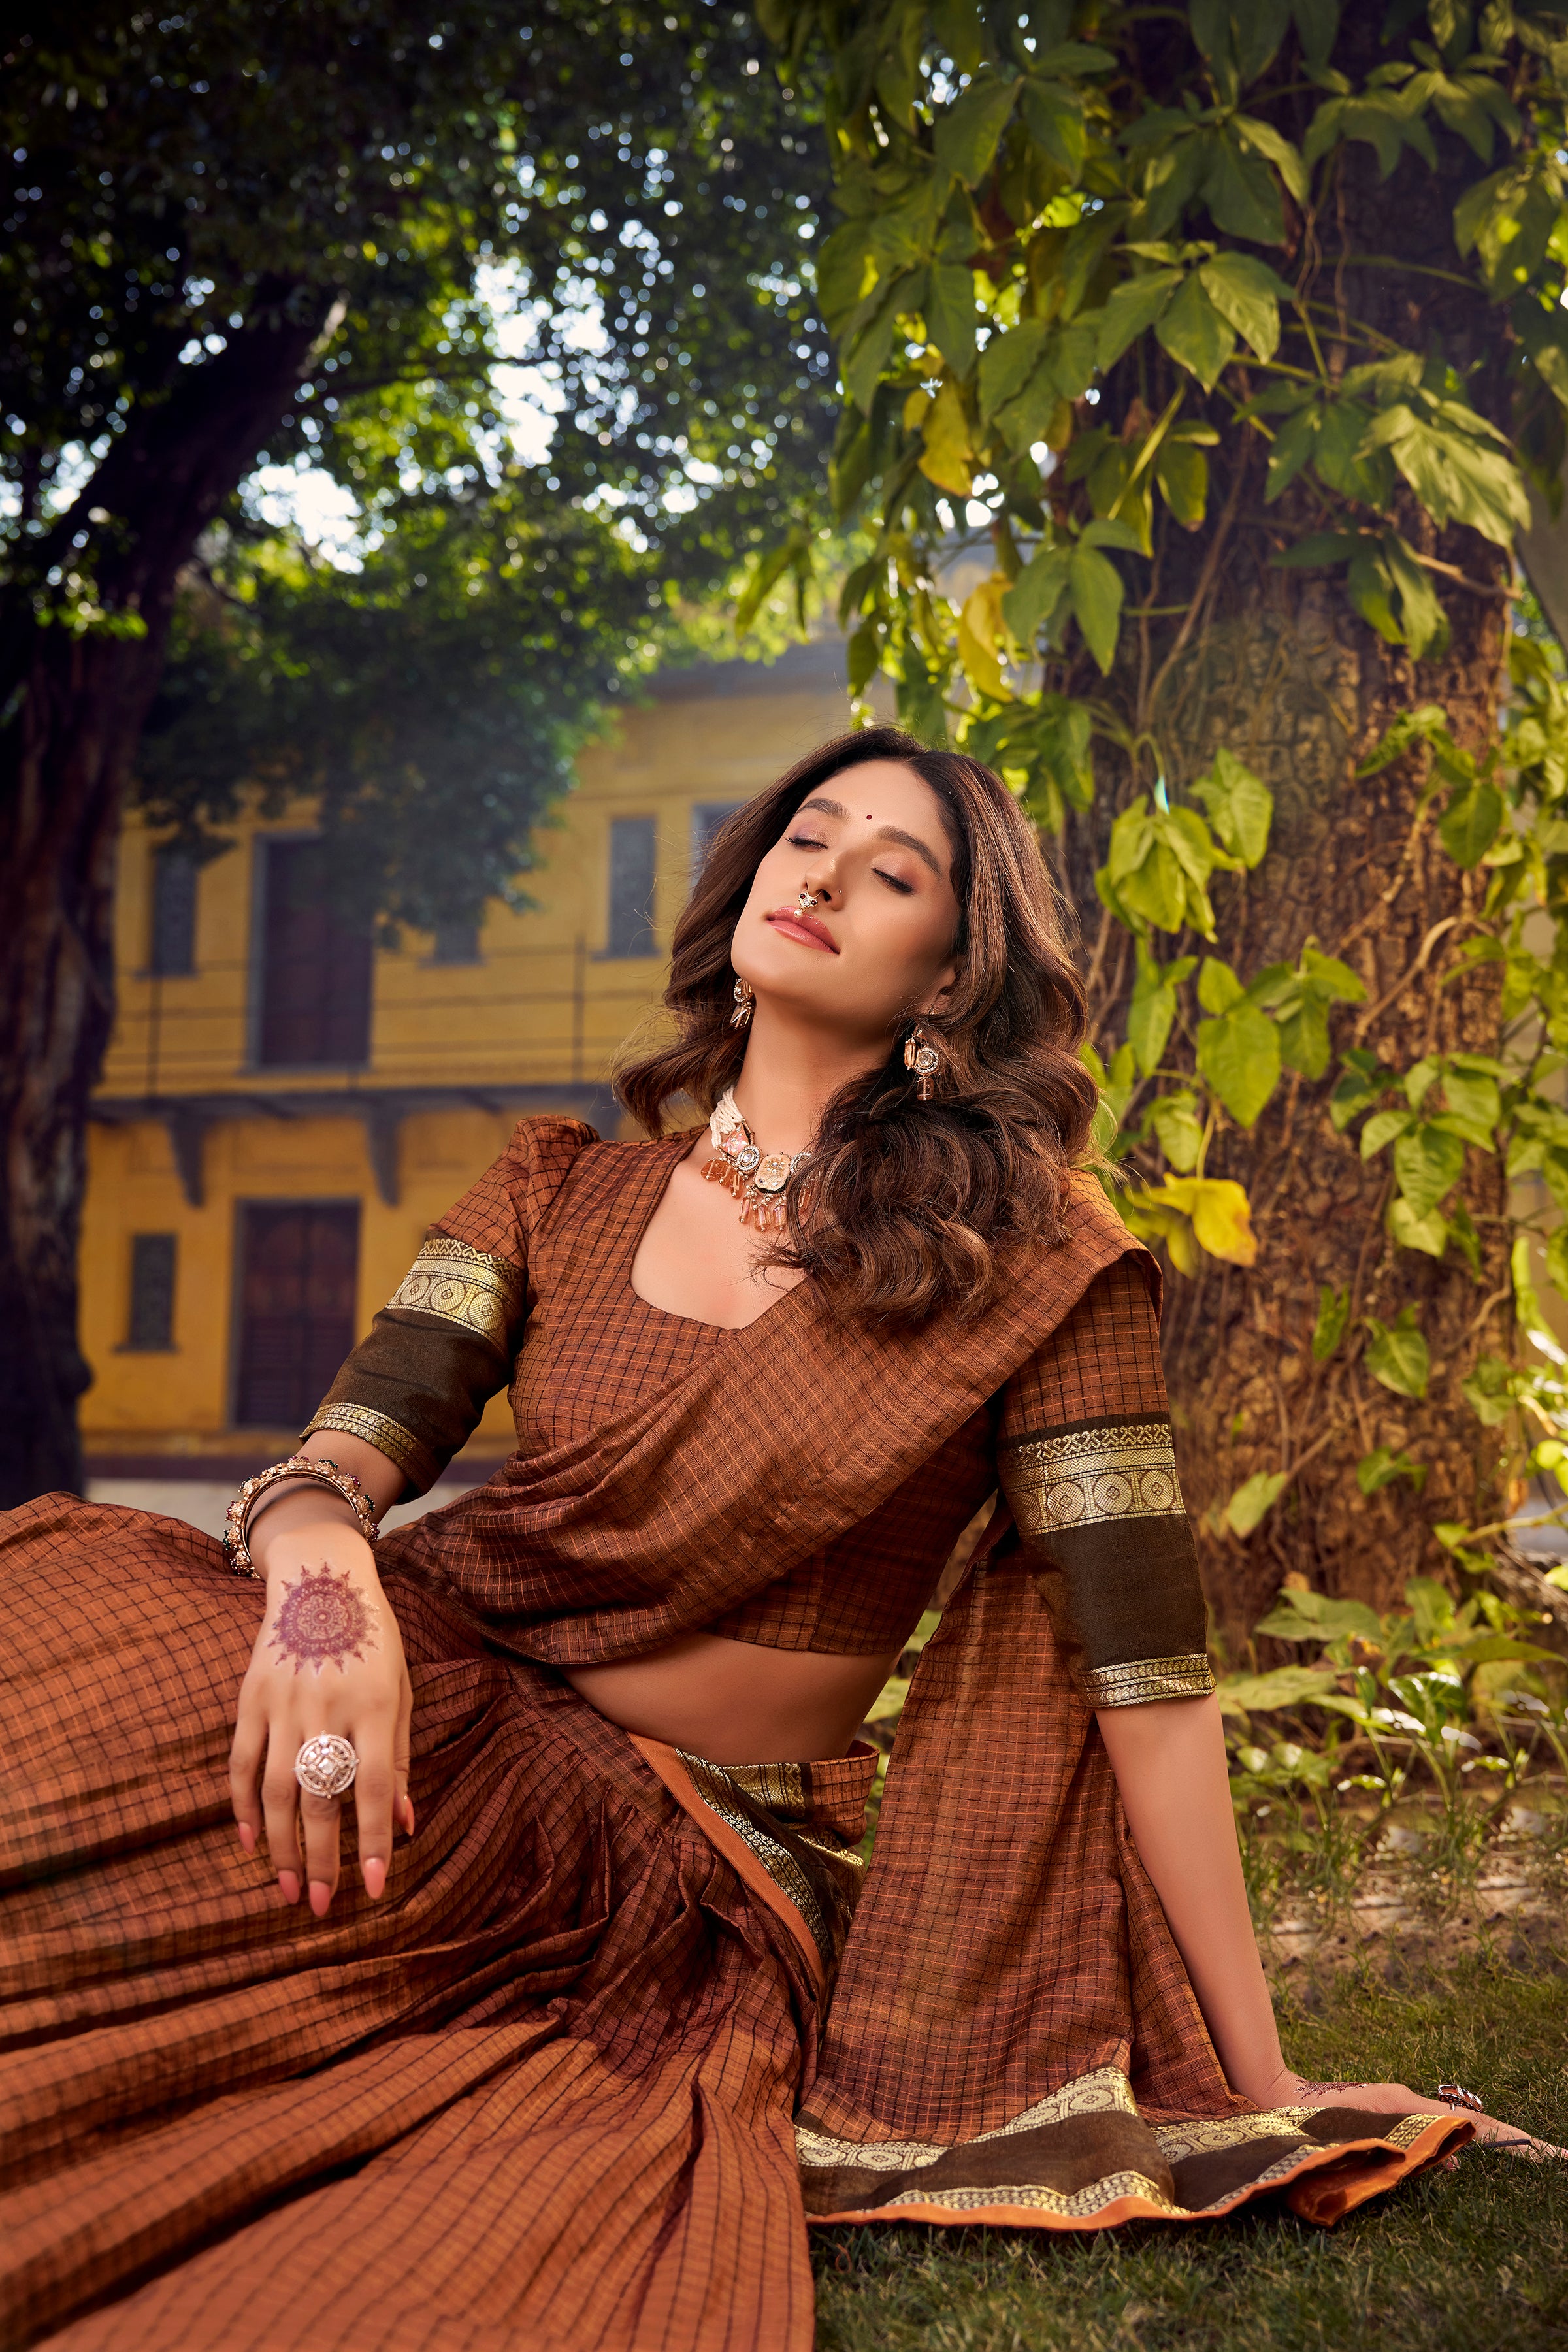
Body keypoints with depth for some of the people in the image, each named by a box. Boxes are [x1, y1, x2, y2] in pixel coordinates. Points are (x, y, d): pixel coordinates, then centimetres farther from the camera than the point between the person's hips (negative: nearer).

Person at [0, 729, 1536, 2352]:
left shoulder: (1027, 1262, -2)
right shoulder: (563, 1192, 10)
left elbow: (1143, 1673, -5)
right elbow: (357, 1444, -2)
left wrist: (1260, 2087, -5)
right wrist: (322, 1577, -27)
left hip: (709, 1869, -3)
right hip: (443, 1741, 3)